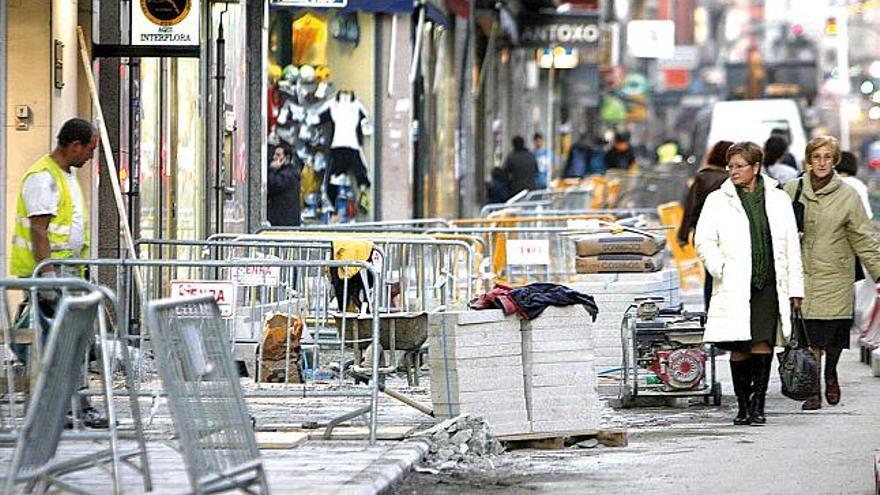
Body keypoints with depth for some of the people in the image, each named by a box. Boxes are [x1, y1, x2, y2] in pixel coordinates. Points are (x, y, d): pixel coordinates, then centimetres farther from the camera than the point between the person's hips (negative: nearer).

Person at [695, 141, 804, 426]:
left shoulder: (778, 200, 11)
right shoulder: (717, 201, 7)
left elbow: (792, 246, 12)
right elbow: (704, 241, 3)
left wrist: (795, 288, 9)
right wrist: (721, 270, -11)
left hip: (770, 286, 1)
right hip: (735, 288, -1)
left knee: (762, 346, -7)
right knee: (739, 349, 0)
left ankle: (757, 407, -1)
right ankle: (743, 407, 10)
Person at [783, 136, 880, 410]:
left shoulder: (848, 196, 2)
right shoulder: (792, 190, 5)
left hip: (835, 275, 0)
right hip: (801, 273, 0)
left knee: (835, 336, 0)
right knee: (809, 336, -6)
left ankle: (831, 375, 31)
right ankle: (813, 390, 5)